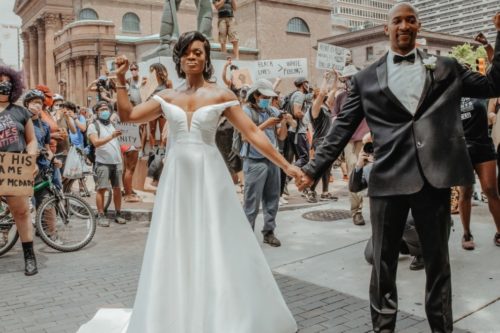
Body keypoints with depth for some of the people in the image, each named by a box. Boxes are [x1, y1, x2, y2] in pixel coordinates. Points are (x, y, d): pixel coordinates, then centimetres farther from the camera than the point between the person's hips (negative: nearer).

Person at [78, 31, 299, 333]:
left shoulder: (221, 95, -1)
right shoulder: (168, 98, 9)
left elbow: (253, 132, -4)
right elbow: (128, 115, 8)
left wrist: (286, 165, -9)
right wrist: (121, 80, 1)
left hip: (209, 176, -3)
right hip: (177, 177, 3)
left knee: (216, 248, 3)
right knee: (177, 249, 9)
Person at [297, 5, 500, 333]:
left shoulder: (446, 68, 12)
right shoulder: (366, 78, 8)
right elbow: (342, 129, 6)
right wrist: (314, 168, 1)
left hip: (434, 175, 1)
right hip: (388, 178, -1)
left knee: (437, 259, 15)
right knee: (384, 261, 8)